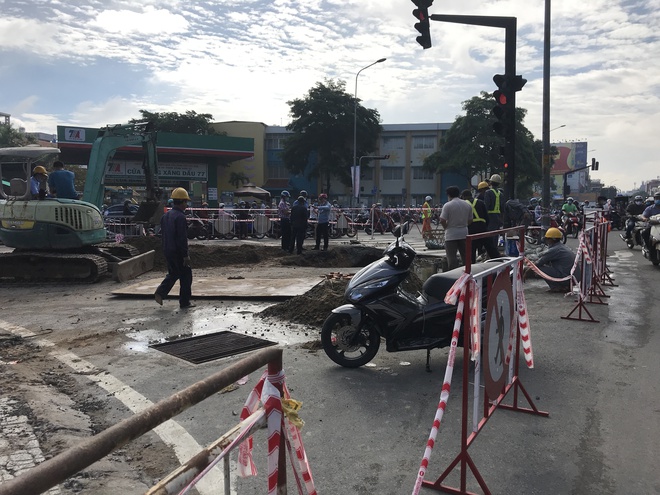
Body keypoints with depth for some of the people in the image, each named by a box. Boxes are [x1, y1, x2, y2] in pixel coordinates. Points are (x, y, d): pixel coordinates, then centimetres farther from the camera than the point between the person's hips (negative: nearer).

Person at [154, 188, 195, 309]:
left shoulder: (165, 216, 11)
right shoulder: (180, 217, -18)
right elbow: (182, 238, -21)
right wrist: (186, 255, -18)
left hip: (167, 251, 8)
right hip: (178, 252, -8)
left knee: (173, 273, 22)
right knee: (186, 276, 4)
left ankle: (160, 293, 6)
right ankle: (184, 302, 8)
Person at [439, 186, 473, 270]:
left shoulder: (447, 205, -10)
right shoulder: (467, 205, 8)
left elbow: (442, 220, -15)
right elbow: (470, 220, 10)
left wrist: (446, 227, 2)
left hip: (451, 235, -5)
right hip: (464, 234, 5)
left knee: (452, 258, -2)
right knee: (465, 256, 13)